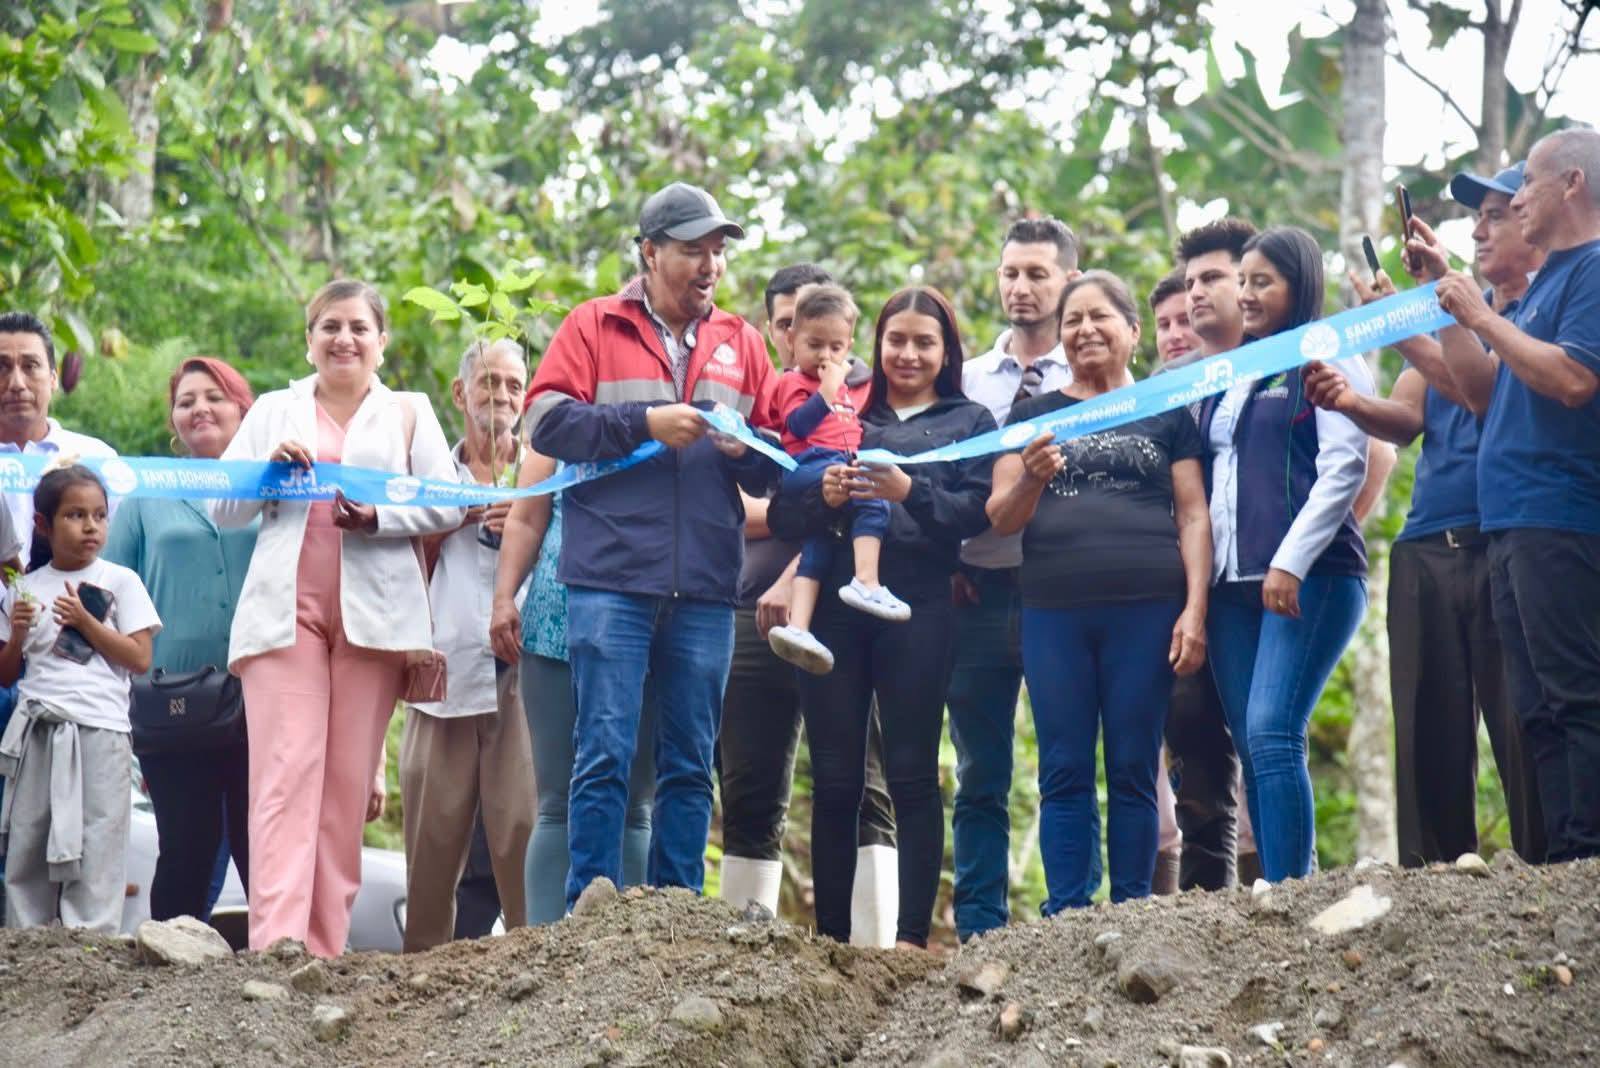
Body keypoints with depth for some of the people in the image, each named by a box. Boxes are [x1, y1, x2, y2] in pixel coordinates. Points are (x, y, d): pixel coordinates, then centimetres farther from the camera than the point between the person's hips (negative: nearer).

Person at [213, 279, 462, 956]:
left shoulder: (408, 413, 18)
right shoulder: (273, 411, 20)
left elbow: (448, 505, 7)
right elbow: (221, 510, 13)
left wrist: (381, 516, -10)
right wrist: (269, 469, -5)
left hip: (373, 613, 0)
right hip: (285, 610, 0)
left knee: (349, 781, -3)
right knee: (286, 772, -15)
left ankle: (325, 947, -2)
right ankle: (275, 940, -25)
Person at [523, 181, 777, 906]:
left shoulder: (740, 345, 16)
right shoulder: (593, 327, 6)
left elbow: (776, 467, 18)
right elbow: (547, 421, -5)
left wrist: (746, 450, -5)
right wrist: (645, 423, -13)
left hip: (705, 591, 4)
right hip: (611, 581, -4)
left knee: (691, 764, 6)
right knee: (605, 756, -6)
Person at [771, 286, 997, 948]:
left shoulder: (969, 422, 15)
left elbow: (977, 511, -2)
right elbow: (781, 517, 11)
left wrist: (910, 491, -18)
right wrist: (822, 496, -10)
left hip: (917, 610, -2)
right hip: (832, 606, 2)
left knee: (912, 775, -5)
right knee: (833, 780, 1)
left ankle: (912, 935, -5)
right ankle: (830, 937, 5)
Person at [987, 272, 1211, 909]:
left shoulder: (1164, 411, 12)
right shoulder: (1033, 415, 16)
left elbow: (1193, 516, 7)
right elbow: (1001, 518, 10)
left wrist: (1195, 610, -5)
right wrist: (1031, 479, -12)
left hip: (1146, 611, -1)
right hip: (1054, 614, 2)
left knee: (1133, 772, -2)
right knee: (1064, 773, -1)